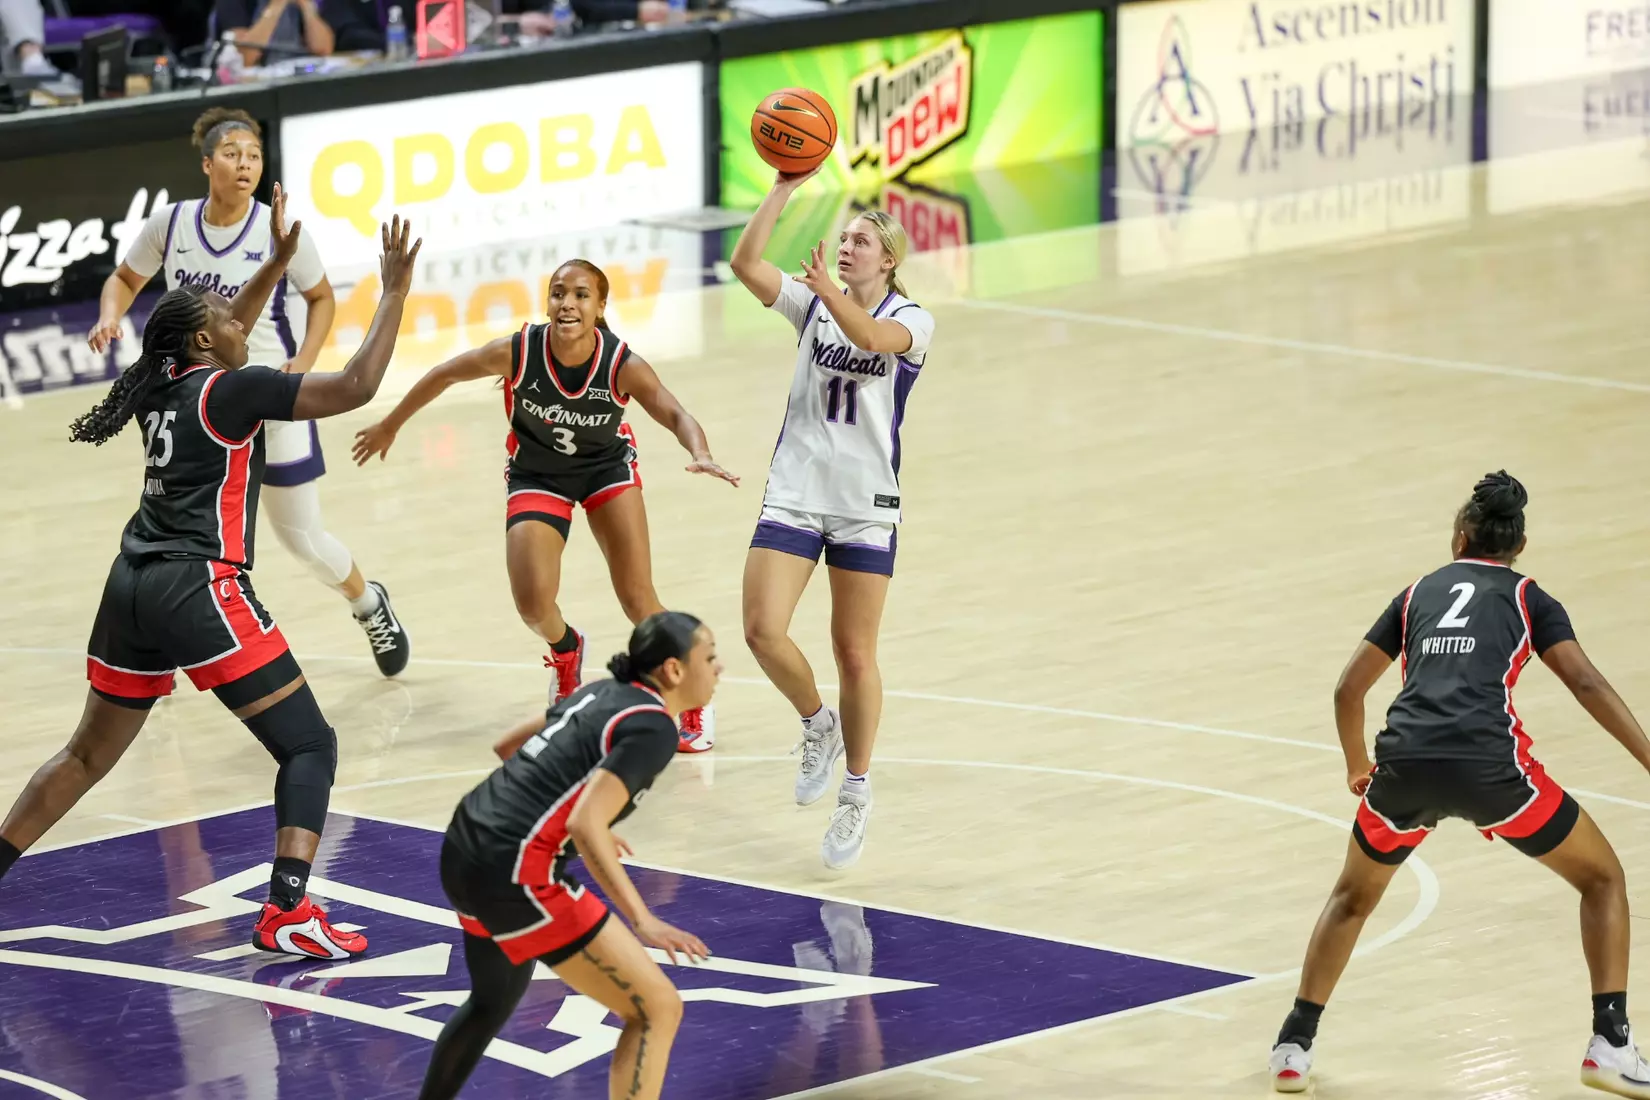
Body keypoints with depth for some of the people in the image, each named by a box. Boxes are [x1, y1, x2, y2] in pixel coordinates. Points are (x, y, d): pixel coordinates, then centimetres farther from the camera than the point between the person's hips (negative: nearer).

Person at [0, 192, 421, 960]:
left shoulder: (164, 383, 14)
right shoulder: (231, 389, -7)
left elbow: (222, 340, 37)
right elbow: (356, 386, -11)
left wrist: (277, 262, 36)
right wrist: (394, 293, -3)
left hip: (133, 588, 8)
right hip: (199, 589, -8)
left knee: (89, 755, 22)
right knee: (309, 746, -3)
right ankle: (287, 913, -19)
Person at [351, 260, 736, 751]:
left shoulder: (623, 365, -30)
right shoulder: (517, 352, -29)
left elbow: (676, 415, -39)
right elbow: (444, 375, -12)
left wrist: (700, 454, -62)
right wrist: (390, 426, 0)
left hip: (608, 467, 0)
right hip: (536, 475, 0)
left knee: (637, 597, -7)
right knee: (533, 603, -14)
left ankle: (692, 704, 15)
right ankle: (566, 650, 24)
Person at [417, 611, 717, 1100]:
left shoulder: (603, 693, 15)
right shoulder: (653, 728, -11)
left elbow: (509, 746, 28)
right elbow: (586, 825, -23)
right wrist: (642, 921, -24)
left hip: (464, 848, 10)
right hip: (514, 875, -10)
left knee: (495, 999, 35)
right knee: (657, 1008, -6)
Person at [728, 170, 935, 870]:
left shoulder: (911, 320, -4)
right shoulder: (811, 304, 6)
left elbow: (871, 335, -28)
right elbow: (746, 264, -9)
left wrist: (828, 288, -47)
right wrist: (784, 188, -15)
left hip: (866, 505, -3)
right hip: (794, 496, 3)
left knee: (854, 652, 2)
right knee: (763, 632, -12)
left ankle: (856, 794, 17)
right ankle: (818, 725, 18)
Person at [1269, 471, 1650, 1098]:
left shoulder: (1419, 593, 25)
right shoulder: (1527, 599, 17)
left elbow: (1348, 689, 26)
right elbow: (1586, 683, 1)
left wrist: (1358, 767, 43)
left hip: (1404, 764, 3)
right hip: (1490, 766, -3)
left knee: (1353, 898, 30)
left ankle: (1294, 1046, 23)